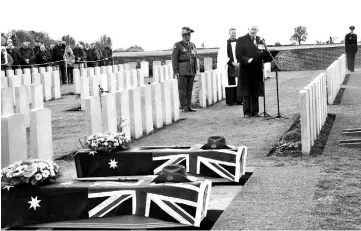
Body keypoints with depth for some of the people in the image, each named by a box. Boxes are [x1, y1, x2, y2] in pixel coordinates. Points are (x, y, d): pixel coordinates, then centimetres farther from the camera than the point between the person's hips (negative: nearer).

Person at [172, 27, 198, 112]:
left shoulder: (192, 45, 13)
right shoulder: (177, 45, -3)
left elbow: (195, 58, 16)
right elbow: (174, 59, -6)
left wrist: (195, 70, 11)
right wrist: (176, 72, -11)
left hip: (191, 71, 5)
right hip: (182, 71, -5)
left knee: (189, 89, 6)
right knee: (182, 89, -2)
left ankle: (188, 106, 11)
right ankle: (183, 107, 2)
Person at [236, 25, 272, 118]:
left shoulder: (260, 40, 15)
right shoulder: (241, 40, 0)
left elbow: (264, 54, 11)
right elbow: (239, 55, -7)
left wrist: (264, 53, -12)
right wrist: (247, 60, -23)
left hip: (257, 69, 4)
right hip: (246, 69, -4)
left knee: (256, 92, 8)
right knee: (246, 92, 0)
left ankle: (255, 111, 15)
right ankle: (247, 112, 5)